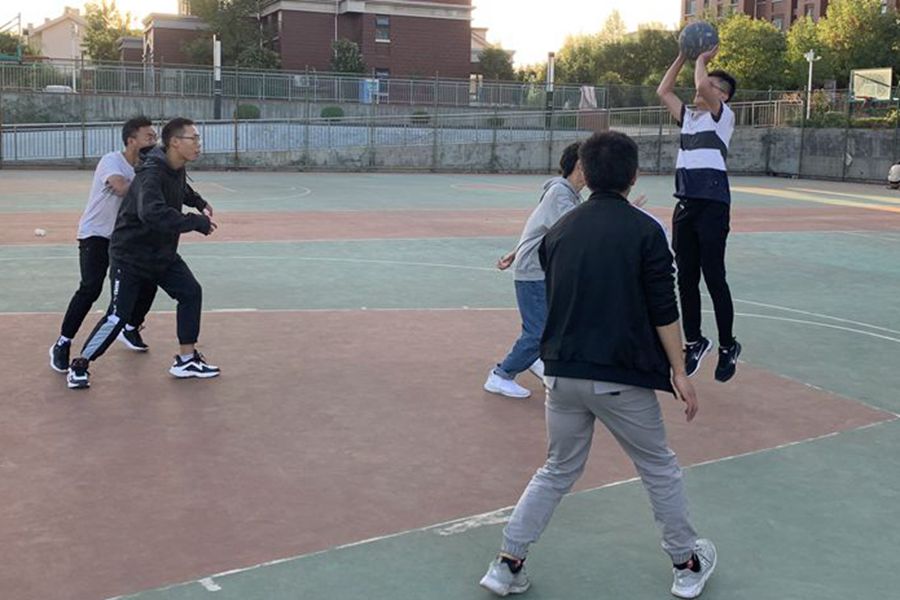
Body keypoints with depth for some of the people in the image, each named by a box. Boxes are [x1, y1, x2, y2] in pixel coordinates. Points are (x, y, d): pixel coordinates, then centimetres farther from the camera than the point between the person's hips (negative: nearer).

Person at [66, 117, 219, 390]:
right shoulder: (151, 173, -28)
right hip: (130, 256, -8)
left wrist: (200, 203, 12)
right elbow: (152, 213, -46)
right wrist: (198, 222, -40)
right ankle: (80, 364, 13)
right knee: (118, 316, -8)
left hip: (162, 253, 8)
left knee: (191, 293, 0)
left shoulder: (177, 170, -1)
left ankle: (186, 360, 10)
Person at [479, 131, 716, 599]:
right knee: (659, 469, 16)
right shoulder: (645, 230, -6)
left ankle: (508, 562, 16)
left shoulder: (559, 230, 7)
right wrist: (679, 372, -2)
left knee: (558, 470, 19)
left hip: (561, 372, 4)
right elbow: (664, 311, -8)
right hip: (621, 376, -4)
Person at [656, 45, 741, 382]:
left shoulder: (723, 115, -3)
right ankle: (694, 342, 22)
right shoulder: (689, 116, 17)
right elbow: (663, 91, 18)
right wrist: (683, 56, 14)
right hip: (685, 204, 7)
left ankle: (728, 347, 9)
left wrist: (702, 60, -2)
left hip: (712, 205, -7)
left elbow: (701, 85, -20)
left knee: (714, 278, -4)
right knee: (685, 278, 9)